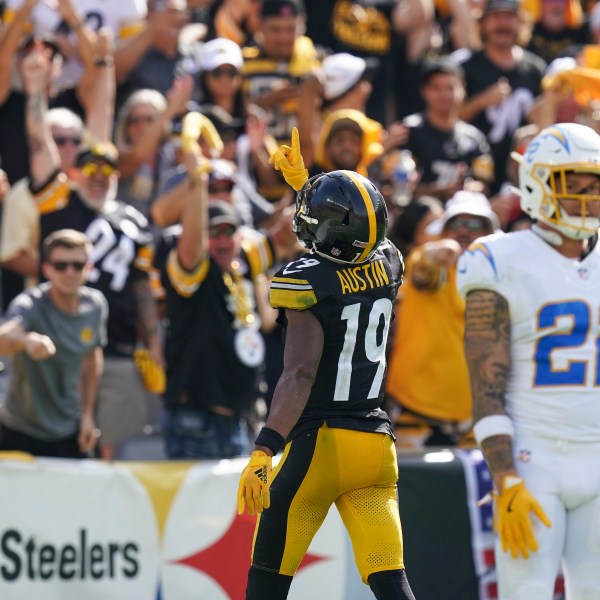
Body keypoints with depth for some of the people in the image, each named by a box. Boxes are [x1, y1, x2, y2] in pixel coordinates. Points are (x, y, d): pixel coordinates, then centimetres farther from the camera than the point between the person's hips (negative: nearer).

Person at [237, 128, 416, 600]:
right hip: (376, 445, 6)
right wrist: (302, 181, 39)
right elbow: (340, 250, 31)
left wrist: (264, 451, -28)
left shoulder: (307, 281, -13)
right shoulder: (387, 266, 5)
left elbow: (300, 375, -23)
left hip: (320, 442, -6)